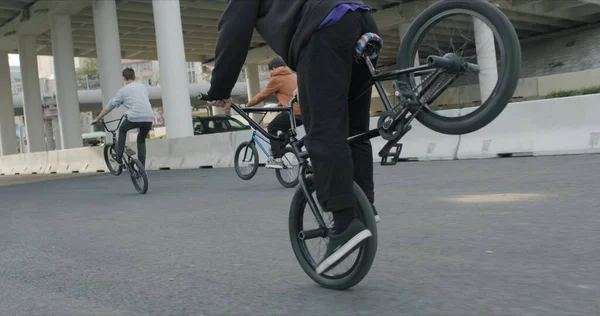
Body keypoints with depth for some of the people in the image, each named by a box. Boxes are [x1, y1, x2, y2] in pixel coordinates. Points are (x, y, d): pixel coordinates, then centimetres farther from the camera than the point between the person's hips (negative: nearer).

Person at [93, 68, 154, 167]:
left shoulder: (123, 90, 10)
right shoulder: (143, 87, 22)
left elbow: (110, 106, 13)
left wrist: (98, 118, 23)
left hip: (134, 118, -3)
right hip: (149, 118, 3)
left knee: (122, 130, 28)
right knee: (141, 140, 25)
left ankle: (119, 157, 22)